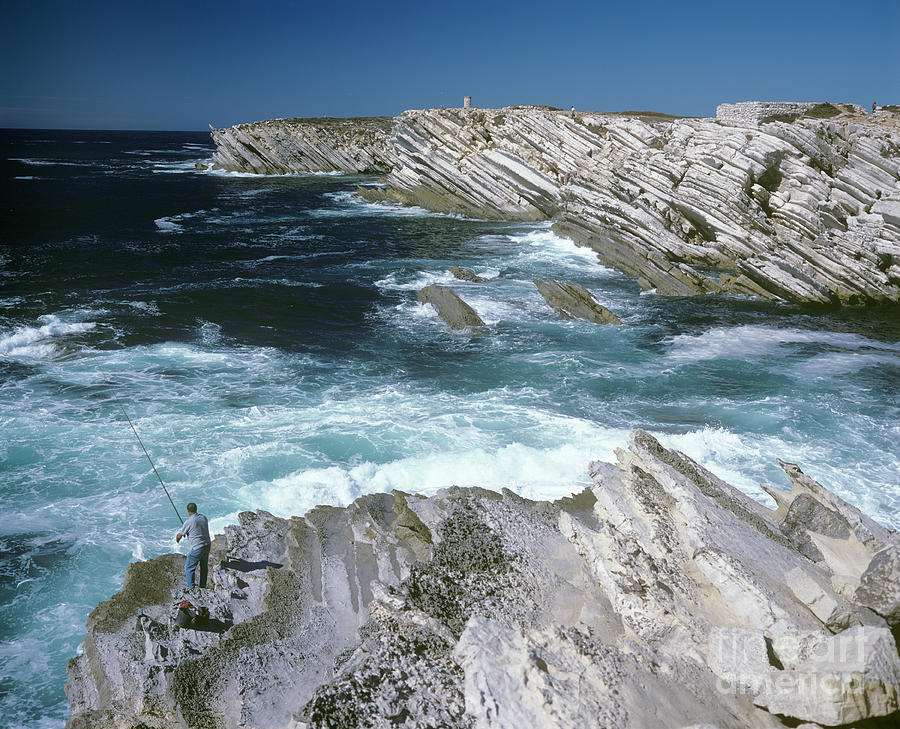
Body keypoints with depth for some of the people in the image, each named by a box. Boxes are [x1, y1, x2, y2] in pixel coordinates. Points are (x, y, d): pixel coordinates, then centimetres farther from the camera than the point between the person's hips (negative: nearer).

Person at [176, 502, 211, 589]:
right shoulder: (203, 517, 1)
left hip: (197, 548, -7)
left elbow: (179, 536, -5)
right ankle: (202, 586, 36)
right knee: (204, 566, 21)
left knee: (189, 568, 7)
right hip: (207, 545, 7)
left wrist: (177, 539, 19)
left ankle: (190, 588, 8)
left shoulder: (189, 522, -17)